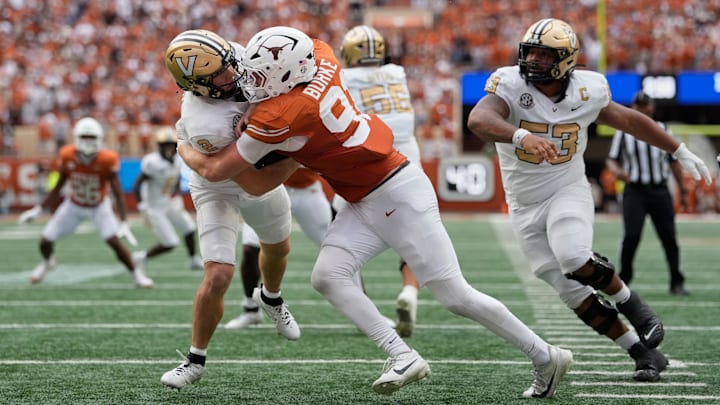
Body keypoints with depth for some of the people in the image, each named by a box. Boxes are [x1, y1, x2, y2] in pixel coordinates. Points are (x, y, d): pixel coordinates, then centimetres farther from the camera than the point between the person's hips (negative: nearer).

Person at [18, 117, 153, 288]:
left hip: (99, 207, -2)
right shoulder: (67, 157, -21)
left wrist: (124, 224, -36)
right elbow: (58, 188, -6)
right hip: (74, 206, 2)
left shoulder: (107, 160, -29)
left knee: (115, 241, -22)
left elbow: (118, 194, -27)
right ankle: (48, 263, 38)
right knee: (45, 242, 0)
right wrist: (38, 209, -8)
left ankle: (137, 275, -1)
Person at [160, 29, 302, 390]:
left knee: (278, 248, 27)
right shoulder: (205, 126, -43)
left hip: (263, 167, 6)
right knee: (218, 276, -16)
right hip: (218, 188, -6)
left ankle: (270, 297, 61)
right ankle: (196, 359, 7)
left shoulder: (234, 56, -29)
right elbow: (256, 187, -36)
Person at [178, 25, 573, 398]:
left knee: (455, 295, -3)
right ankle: (402, 356, -7)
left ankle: (546, 356, 10)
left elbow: (214, 170, -11)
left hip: (399, 195, -9)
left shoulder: (279, 118, -23)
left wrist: (184, 150, 12)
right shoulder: (319, 57, -5)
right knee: (326, 276, -6)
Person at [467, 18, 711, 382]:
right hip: (525, 205, 1)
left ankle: (631, 303, -2)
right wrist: (521, 137, -58)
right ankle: (645, 354, 10)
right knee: (573, 293, -2)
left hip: (568, 192, -1)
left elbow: (629, 120, 9)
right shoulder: (511, 85, -18)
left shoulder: (587, 91, -9)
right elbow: (478, 119, -39)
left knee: (575, 260, -30)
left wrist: (680, 152, 17)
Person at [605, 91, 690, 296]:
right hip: (635, 191, -2)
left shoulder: (663, 130, 10)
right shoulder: (624, 132, 3)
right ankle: (623, 279, 1)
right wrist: (617, 171, -18)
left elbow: (673, 161, 16)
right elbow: (611, 159, 6)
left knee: (668, 236, 0)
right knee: (632, 235, -14)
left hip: (660, 191, 2)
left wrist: (683, 190, 14)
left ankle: (676, 282, 9)